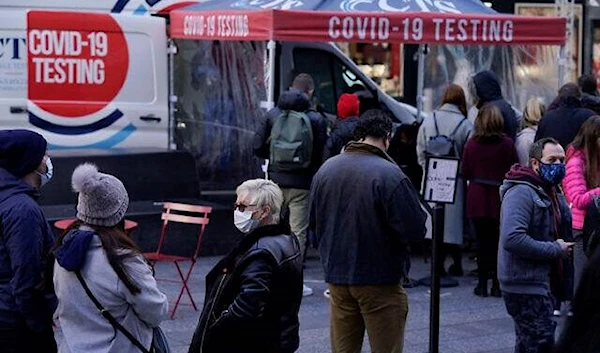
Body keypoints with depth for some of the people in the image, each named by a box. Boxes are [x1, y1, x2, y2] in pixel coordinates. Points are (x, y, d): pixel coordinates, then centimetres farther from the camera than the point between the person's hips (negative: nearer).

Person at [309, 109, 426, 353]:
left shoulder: (326, 169, 2)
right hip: (379, 280, -5)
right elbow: (415, 230, -18)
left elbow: (314, 223, 12)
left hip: (337, 278, 6)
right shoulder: (389, 175, -17)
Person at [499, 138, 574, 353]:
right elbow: (512, 239, -29)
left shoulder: (552, 194, 16)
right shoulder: (521, 192, -17)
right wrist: (555, 250, -21)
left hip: (539, 282, 10)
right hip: (525, 285, -10)